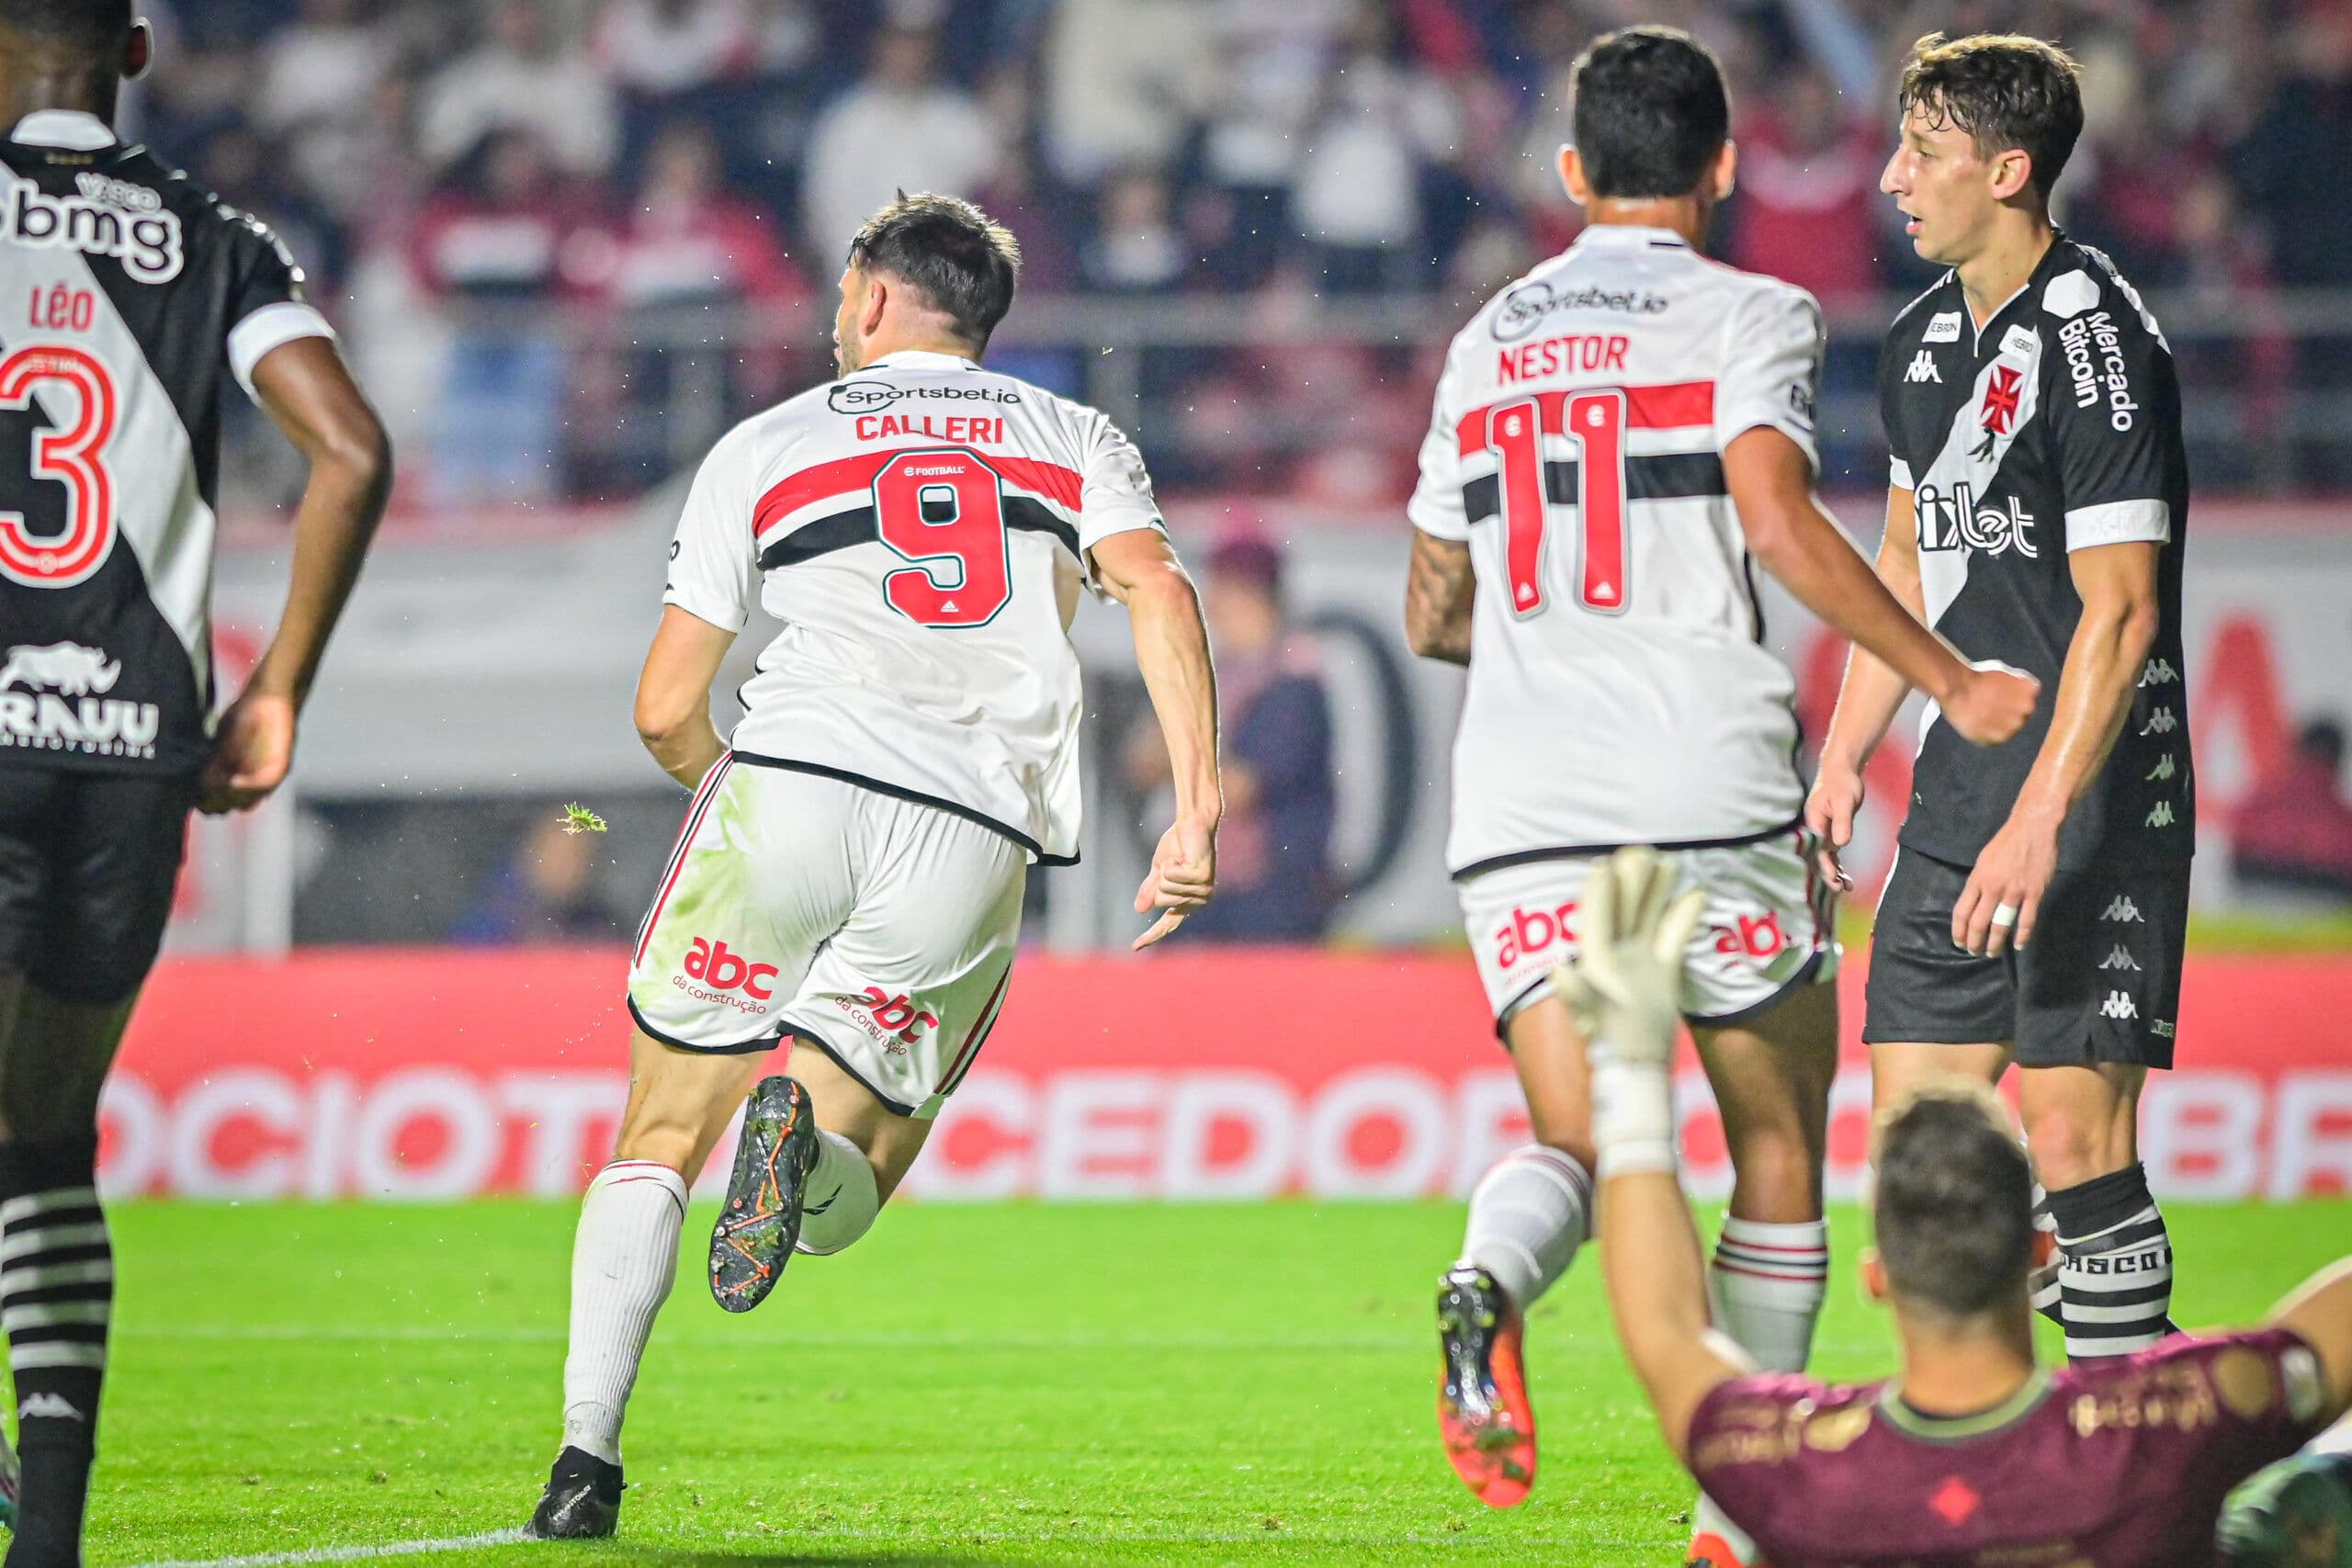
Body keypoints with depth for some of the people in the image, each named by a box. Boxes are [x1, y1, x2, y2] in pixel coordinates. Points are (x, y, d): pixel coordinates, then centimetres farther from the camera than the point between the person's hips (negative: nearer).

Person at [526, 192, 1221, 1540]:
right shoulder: (1076, 441, 21)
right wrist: (1197, 812, -5)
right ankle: (808, 1129, -27)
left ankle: (588, 1450, -6)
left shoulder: (768, 447, 18)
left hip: (795, 776, -1)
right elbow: (1160, 592, 0)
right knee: (831, 1212, 10)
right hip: (976, 840, 1)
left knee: (659, 1145, 11)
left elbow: (666, 708, 17)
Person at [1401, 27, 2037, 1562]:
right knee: (1781, 1149, 12)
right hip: (1708, 786, -4)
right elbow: (1778, 517, -16)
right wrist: (1952, 682, -10)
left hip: (1522, 803, 4)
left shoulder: (1486, 342, 17)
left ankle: (1487, 1289, -38)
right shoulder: (1749, 313, 1)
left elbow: (1434, 615, 22)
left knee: (1577, 1144, -3)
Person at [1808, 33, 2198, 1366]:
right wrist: (1845, 756, 20)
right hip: (1962, 788, 8)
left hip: (2098, 800, -8)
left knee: (2075, 1134, -10)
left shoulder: (2097, 340, -15)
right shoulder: (1924, 342, 13)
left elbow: (2121, 612, -19)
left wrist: (2037, 827, -25)